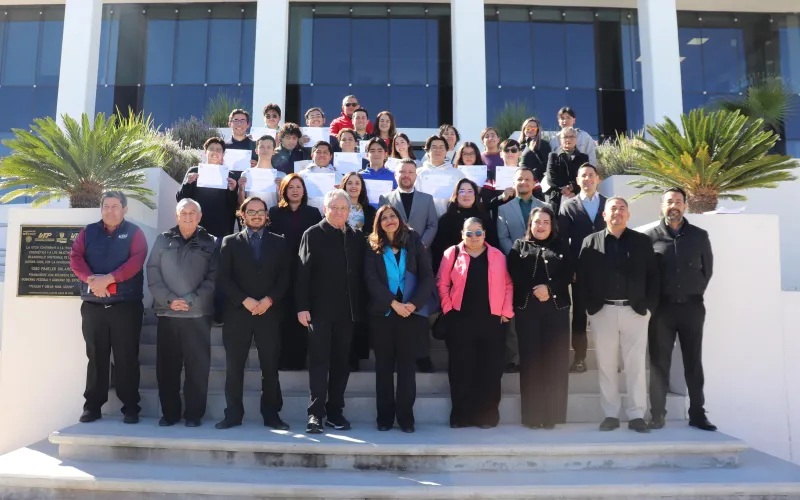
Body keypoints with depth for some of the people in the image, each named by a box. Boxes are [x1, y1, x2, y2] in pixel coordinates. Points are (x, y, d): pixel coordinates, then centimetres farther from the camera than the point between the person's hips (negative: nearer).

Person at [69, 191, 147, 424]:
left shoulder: (134, 232, 4)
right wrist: (91, 279, -17)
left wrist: (109, 278, -20)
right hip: (93, 305, 3)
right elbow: (75, 258, 1)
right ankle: (92, 405, 16)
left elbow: (136, 261, -10)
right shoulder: (88, 232, 13)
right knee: (96, 357, 8)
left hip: (126, 305, -3)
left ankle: (130, 407, 7)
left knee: (127, 358, 0)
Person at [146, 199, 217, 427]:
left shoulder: (210, 243, 6)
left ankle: (194, 413, 11)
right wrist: (169, 300, -9)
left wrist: (191, 301, -12)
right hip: (167, 313, 2)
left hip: (198, 314, -2)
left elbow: (213, 278, -2)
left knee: (197, 365, 1)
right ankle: (169, 412, 18)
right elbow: (152, 273, 3)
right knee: (166, 365, 6)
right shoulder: (163, 240, 11)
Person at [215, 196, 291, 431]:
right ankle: (233, 414, 12)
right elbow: (224, 278, 0)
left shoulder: (279, 243, 11)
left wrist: (269, 300, -11)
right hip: (238, 312, 0)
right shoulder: (230, 242, 9)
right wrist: (245, 300, -12)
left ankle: (271, 414, 11)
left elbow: (285, 278, 4)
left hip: (269, 313, 0)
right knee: (234, 367, 2)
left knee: (270, 367, 3)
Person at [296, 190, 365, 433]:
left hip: (347, 311, 4)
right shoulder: (313, 235, 0)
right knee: (319, 362, -1)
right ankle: (316, 413, 3)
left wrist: (359, 308, 3)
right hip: (319, 309, -4)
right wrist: (302, 306, -12)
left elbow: (360, 274, 9)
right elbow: (302, 273, -5)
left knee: (341, 363, 9)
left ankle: (335, 411, 18)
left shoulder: (356, 239, 10)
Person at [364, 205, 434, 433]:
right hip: (382, 312, 0)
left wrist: (413, 304, -13)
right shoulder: (373, 248, 5)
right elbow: (371, 280, -5)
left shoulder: (414, 243, 6)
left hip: (412, 311, 0)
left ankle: (405, 416, 8)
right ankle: (384, 416, 11)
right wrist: (394, 303, -16)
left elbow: (427, 276, 0)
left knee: (406, 364, 2)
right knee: (384, 365, 4)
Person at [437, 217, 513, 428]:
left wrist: (506, 311, 0)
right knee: (461, 368, 3)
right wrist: (448, 308, -4)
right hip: (461, 320, -1)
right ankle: (461, 415, 13)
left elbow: (508, 285, 7)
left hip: (491, 320, 2)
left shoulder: (497, 256, 9)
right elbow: (442, 283, 2)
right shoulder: (452, 253, 4)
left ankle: (487, 415, 15)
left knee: (490, 369, 4)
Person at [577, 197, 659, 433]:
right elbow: (582, 277, 2)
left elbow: (652, 275, 5)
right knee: (606, 366, 5)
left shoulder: (642, 241, 8)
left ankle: (637, 415, 11)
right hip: (603, 312, 0)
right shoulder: (591, 242, 6)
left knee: (636, 365, 3)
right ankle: (611, 414, 14)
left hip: (635, 310, 0)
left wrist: (649, 305, -5)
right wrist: (590, 305, -6)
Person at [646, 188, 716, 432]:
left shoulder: (699, 236, 8)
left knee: (693, 362, 7)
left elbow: (708, 268, 13)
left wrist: (696, 291, 6)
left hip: (692, 306, 2)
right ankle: (657, 414, 8)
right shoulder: (650, 236, 1)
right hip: (662, 307, -2)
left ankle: (697, 414, 15)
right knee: (659, 362, 2)